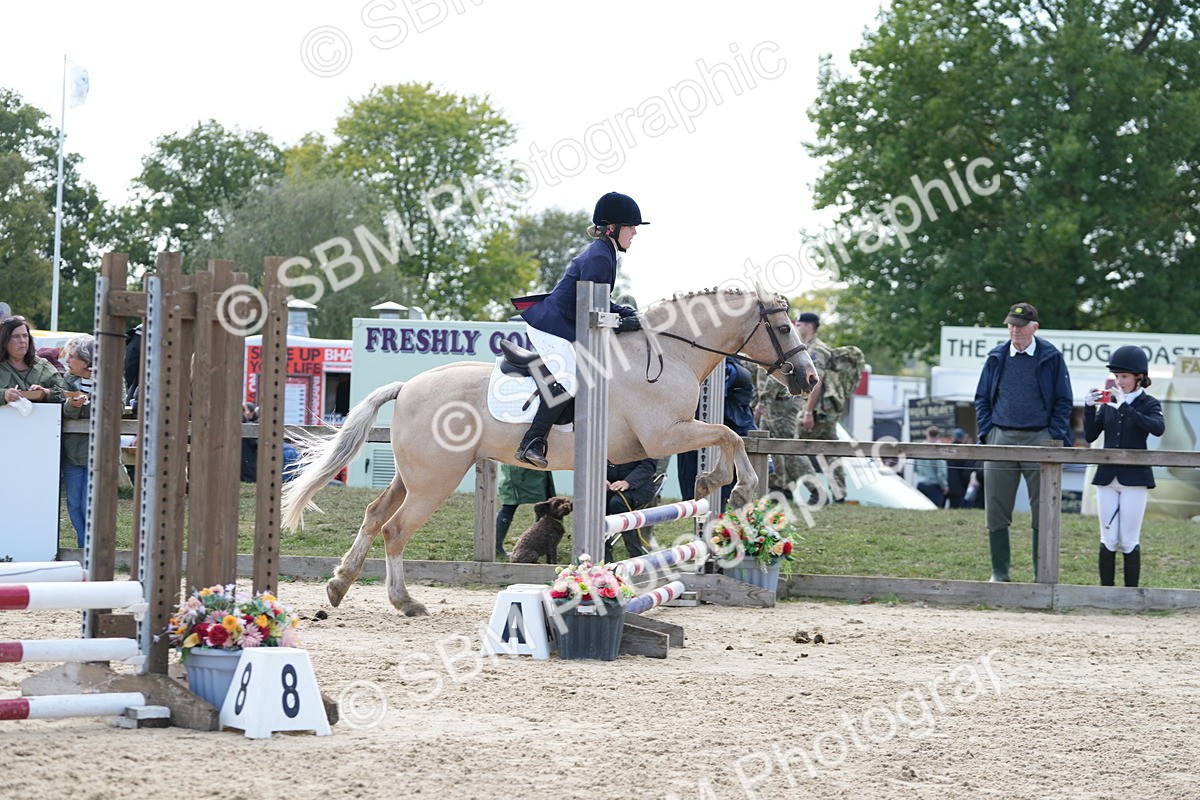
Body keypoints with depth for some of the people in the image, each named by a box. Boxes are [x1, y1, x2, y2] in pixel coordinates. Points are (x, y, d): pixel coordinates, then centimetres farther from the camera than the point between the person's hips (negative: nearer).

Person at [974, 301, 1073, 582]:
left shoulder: (1051, 358, 3)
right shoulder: (996, 357, 10)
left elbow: (1063, 401, 3)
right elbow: (982, 399, 15)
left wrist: (1055, 439, -7)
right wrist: (986, 434, 2)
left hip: (1039, 440, -3)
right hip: (1001, 439, 3)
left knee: (1043, 512, -1)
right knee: (996, 511, 1)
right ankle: (999, 572, 11)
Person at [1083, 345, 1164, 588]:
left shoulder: (1149, 404, -1)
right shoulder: (1107, 403, 10)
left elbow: (1158, 428, -22)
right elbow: (1091, 436, 7)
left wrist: (1124, 408, -27)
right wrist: (1088, 408, -8)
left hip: (1135, 478, -4)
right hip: (1107, 477, 4)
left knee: (1129, 541, -3)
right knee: (1108, 540, 4)